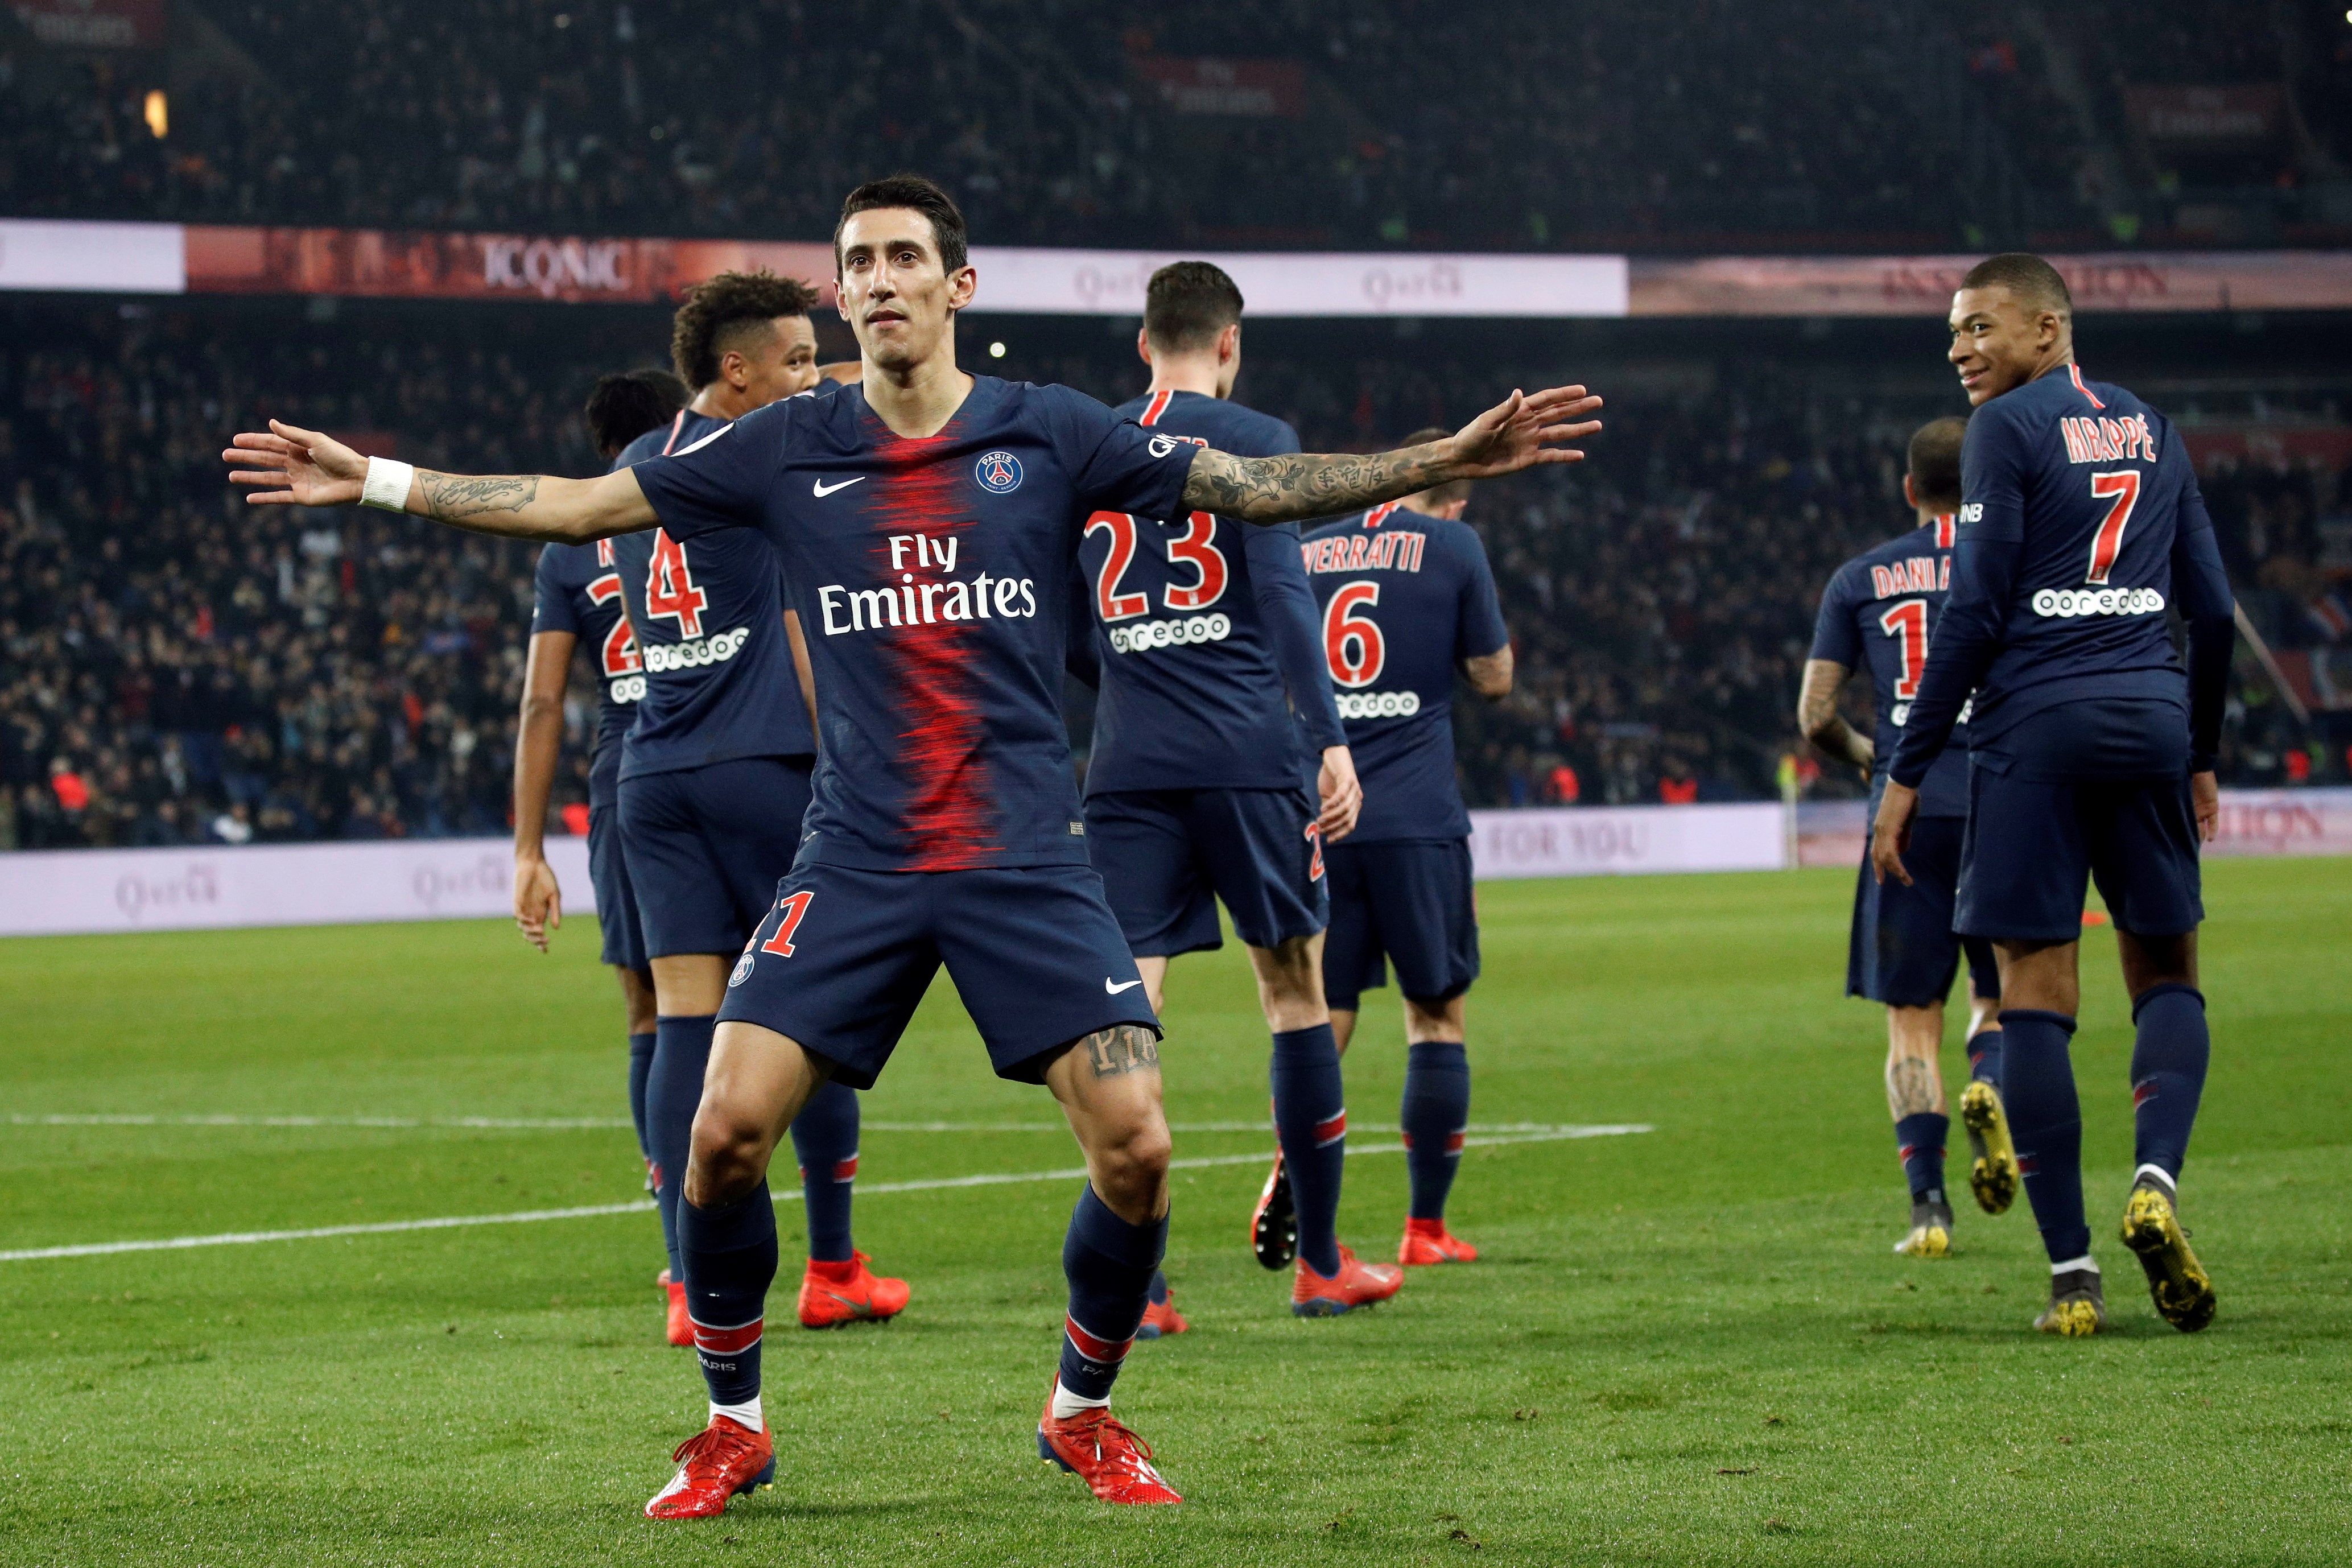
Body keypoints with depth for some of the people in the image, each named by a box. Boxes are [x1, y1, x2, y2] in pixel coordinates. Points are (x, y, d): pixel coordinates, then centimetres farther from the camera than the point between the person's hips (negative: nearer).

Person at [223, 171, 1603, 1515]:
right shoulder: (788, 450, 5)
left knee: (1135, 1152, -12)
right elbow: (578, 504, 10)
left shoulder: (1050, 435, 2)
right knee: (725, 1131, -12)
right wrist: (377, 480, 6)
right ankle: (734, 1428, 10)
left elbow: (1252, 488, 1)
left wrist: (1448, 459, -8)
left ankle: (1085, 1414, 15)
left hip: (1028, 861, -1)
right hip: (855, 863, 1)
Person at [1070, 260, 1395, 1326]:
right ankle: (1318, 1262, 15)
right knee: (1295, 992, 10)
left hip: (1127, 763, 3)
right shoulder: (1253, 439, -1)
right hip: (1248, 756, -3)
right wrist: (1330, 740, -10)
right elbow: (1283, 596, -9)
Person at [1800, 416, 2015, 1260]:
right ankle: (1990, 1086, -20)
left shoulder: (1861, 578, 9)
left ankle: (1928, 1204, -8)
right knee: (2004, 998, 14)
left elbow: (1815, 716, 6)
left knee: (1911, 1023, 5)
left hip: (1907, 810, 0)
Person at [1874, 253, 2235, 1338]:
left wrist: (1907, 772, -5)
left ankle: (2072, 1275, -5)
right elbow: (2212, 609, 17)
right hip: (2151, 718, 4)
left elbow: (1976, 612, -7)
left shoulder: (2008, 429, -1)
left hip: (2035, 727, -4)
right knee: (2167, 974, 13)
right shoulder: (2150, 430, 16)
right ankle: (2156, 1177, -14)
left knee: (2036, 995, -1)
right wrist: (2201, 756, 26)